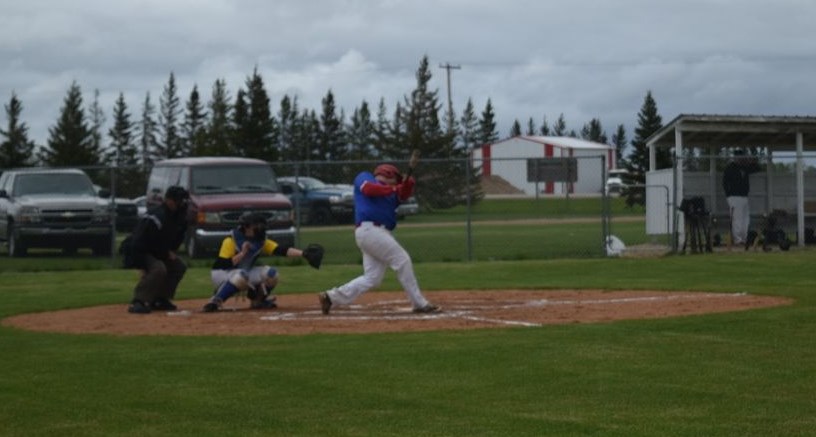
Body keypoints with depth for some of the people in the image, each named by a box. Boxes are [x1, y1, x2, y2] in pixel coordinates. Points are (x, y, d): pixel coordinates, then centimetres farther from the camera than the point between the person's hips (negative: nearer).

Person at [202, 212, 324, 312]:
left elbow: (282, 250, -15)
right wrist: (242, 253, -30)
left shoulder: (262, 241, -3)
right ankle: (215, 301, -31)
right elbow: (222, 265, -26)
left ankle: (258, 300, 7)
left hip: (244, 275, 6)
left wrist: (303, 253, -30)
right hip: (221, 274, -6)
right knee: (242, 275, -38)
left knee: (270, 273, -14)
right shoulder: (231, 241, -20)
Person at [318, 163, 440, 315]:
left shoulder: (388, 192, 29)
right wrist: (394, 189, -12)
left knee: (372, 278, 4)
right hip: (370, 229, -9)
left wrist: (407, 184, -5)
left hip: (379, 232, 9)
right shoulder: (364, 177, 10)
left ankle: (332, 296, 7)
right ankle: (419, 304, -4)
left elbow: (403, 194, 13)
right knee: (402, 261, -8)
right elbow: (368, 189, -12)